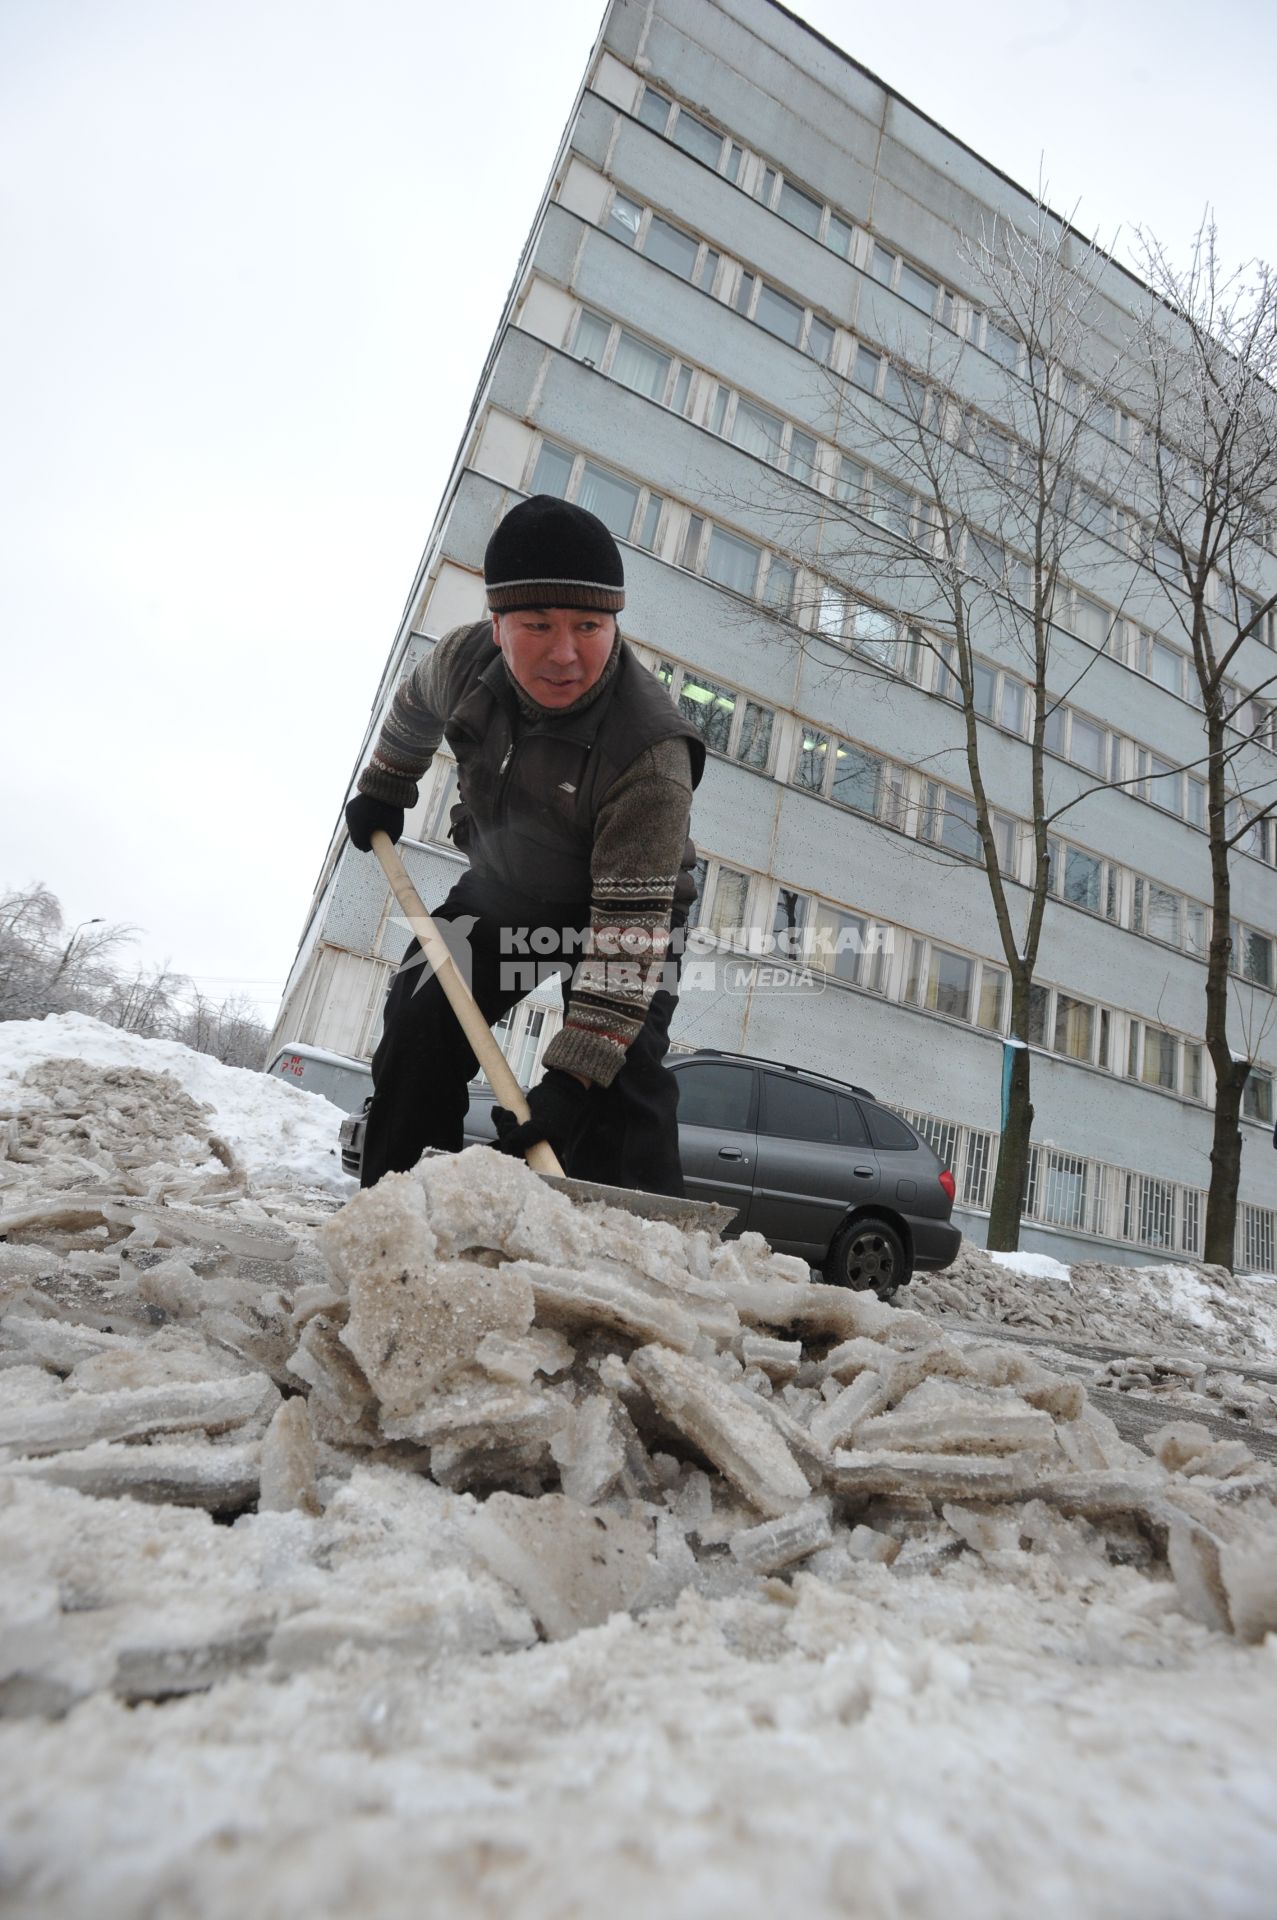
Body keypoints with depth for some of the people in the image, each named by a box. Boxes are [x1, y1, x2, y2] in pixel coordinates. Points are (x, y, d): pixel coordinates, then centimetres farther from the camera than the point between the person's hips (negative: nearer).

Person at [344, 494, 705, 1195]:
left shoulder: (652, 752, -37)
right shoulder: (462, 660, -20)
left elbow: (630, 924, -39)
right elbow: (414, 710, 7)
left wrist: (575, 1072, -42)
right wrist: (382, 789, 21)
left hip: (622, 906, -4)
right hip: (501, 890, 5)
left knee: (622, 1082, -21)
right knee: (418, 1020, -5)